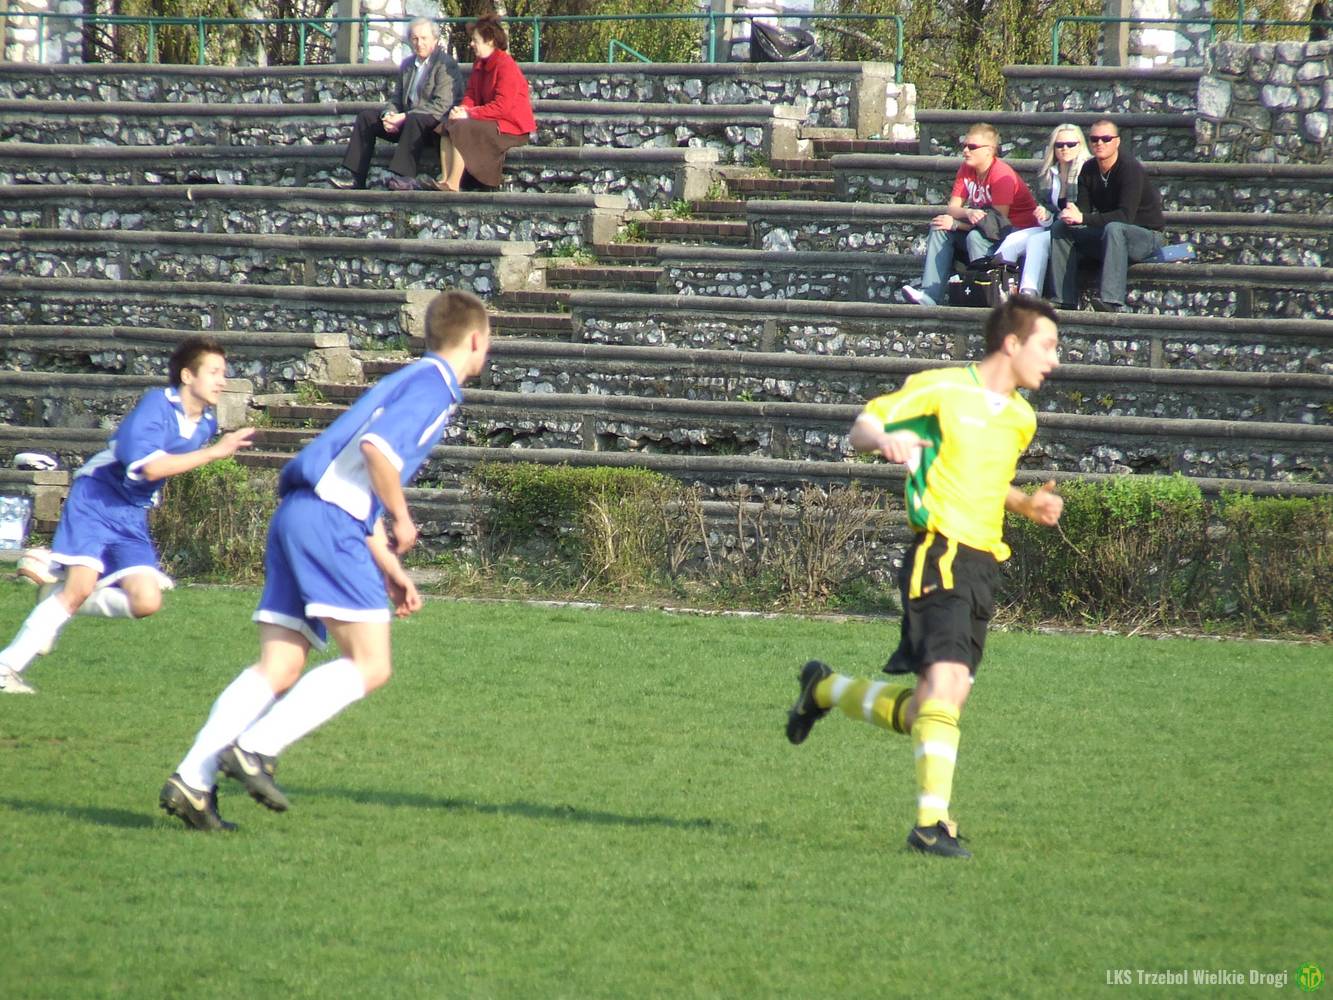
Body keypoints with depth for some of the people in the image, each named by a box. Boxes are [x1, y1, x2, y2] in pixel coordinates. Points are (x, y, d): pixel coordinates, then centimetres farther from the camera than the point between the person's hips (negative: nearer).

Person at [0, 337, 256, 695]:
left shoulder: (206, 424, 8)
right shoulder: (157, 404, -15)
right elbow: (147, 465, -27)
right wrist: (214, 453, -24)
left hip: (133, 517, 7)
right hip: (96, 501, -7)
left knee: (147, 602, -9)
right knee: (80, 587, -20)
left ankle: (58, 590, 10)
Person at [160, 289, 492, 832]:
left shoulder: (413, 380, 27)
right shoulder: (434, 384, -3)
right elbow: (376, 446, -20)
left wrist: (389, 568, 25)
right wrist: (402, 520, -6)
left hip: (298, 516, 9)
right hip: (328, 522, -9)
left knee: (279, 669, 3)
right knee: (370, 664, -9)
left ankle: (192, 779, -8)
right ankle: (257, 749, -17)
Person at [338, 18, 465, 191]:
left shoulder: (445, 64, -10)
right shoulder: (407, 64, 15)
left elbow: (441, 106, -19)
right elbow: (397, 99, 18)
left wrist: (405, 117, -23)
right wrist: (389, 115, -8)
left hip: (435, 125, -8)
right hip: (406, 121, 8)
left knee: (414, 119, -39)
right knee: (366, 117, -1)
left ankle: (406, 178, -44)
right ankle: (357, 178, -9)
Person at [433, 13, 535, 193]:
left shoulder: (506, 65, -17)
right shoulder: (479, 65, 13)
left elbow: (502, 106, -23)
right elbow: (471, 95, 14)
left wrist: (469, 114, -23)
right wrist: (463, 109, -10)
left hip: (511, 127, -10)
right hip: (491, 121, 10)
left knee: (462, 129, -26)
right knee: (447, 126, -4)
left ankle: (453, 185, -25)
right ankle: (444, 180, -16)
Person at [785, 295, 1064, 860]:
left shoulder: (1020, 419, 19)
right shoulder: (942, 388, -3)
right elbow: (861, 428, -1)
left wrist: (1027, 504, 14)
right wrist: (885, 440, -25)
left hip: (983, 566, 8)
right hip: (941, 553, -7)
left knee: (920, 714, 6)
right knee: (947, 681, -22)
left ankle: (824, 689, 32)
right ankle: (930, 822, -19)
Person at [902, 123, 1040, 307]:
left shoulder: (1001, 174, -21)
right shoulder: (966, 170, 3)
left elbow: (999, 219, -23)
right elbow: (952, 208, -2)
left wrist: (955, 224, -18)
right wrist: (968, 213, -28)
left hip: (1018, 230, -8)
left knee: (976, 236, -34)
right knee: (939, 230, -4)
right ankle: (930, 294, -17)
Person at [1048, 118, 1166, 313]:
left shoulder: (1131, 169, -20)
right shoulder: (1088, 170, 1)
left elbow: (1126, 216, -31)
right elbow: (1083, 210, -2)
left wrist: (1083, 218, -37)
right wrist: (1071, 215, -28)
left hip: (1146, 235, -7)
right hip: (1107, 234, 7)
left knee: (1114, 228, -38)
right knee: (1060, 228, -8)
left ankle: (1111, 301, -49)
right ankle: (1065, 301, -14)